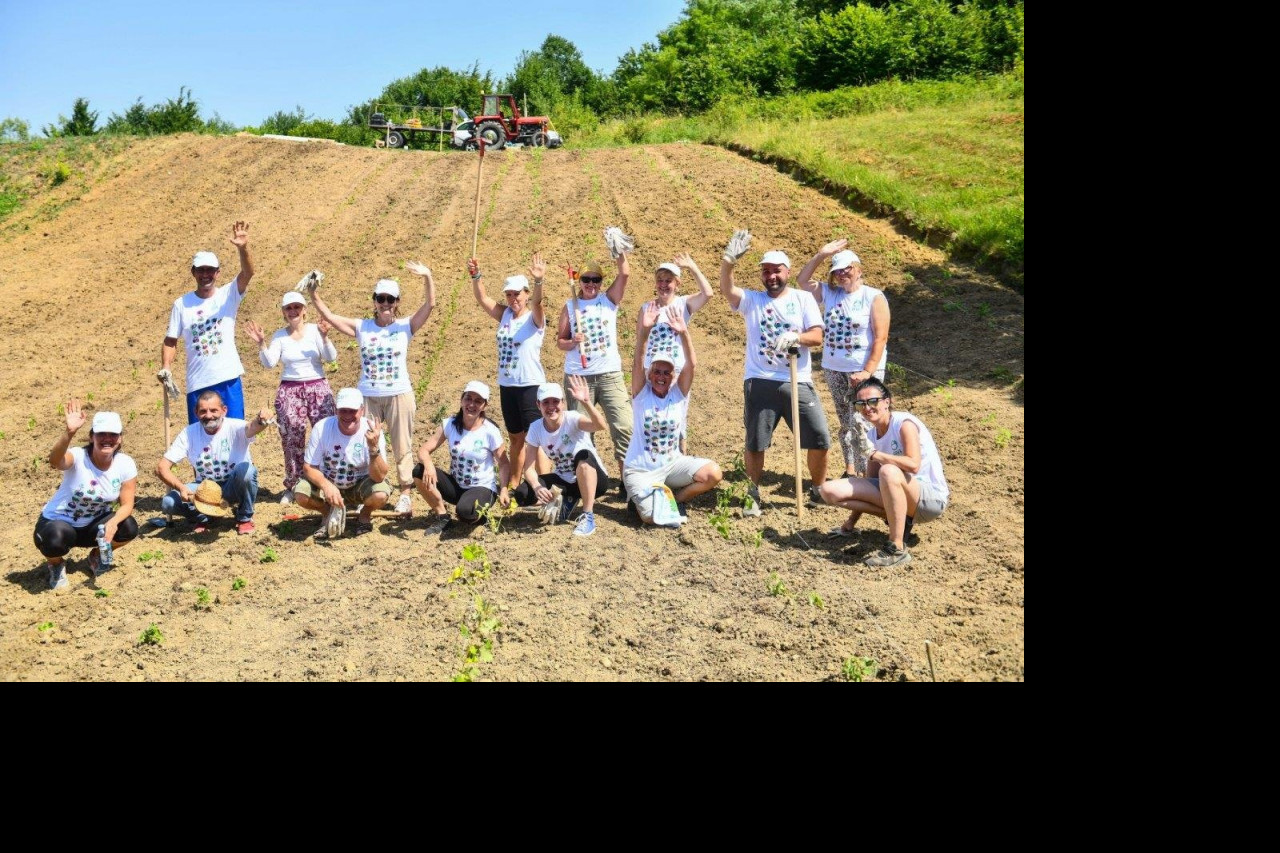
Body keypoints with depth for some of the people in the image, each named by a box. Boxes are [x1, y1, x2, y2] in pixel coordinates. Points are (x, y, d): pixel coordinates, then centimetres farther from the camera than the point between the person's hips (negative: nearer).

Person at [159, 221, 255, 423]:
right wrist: (166, 367, -9)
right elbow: (170, 340, 7)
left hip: (229, 380, -1)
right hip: (197, 384, 1)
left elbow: (248, 273, -18)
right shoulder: (181, 304, 4)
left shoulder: (228, 295, 0)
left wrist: (243, 248, -35)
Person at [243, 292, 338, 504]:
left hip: (318, 388, -1)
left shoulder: (315, 330, 0)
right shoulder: (279, 336, 5)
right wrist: (261, 343, -18)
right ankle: (292, 486, 17)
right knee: (292, 440, 4)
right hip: (289, 391, 1)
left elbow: (331, 357, -9)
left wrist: (324, 337, -24)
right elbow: (269, 363, -4)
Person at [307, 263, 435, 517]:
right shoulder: (362, 328, 5)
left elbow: (430, 304, -12)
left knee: (402, 447, 5)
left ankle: (406, 494, 13)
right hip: (368, 397, 2)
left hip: (399, 395, -2)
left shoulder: (406, 327, -1)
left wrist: (428, 277, -24)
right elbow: (329, 316, 4)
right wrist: (314, 296, -9)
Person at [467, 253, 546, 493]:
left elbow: (537, 302, -25)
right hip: (507, 385, 6)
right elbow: (482, 299, -1)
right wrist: (475, 276, -19)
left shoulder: (534, 318, -6)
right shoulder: (504, 316, 8)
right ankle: (514, 482, 27)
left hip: (530, 385, -6)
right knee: (516, 437, 17)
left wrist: (538, 282, -46)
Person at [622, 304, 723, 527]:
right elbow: (637, 363, -22)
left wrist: (683, 333, -33)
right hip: (641, 470, -3)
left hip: (673, 463, 3)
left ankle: (676, 499, 7)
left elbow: (691, 365, -18)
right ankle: (640, 497, 15)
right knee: (652, 517, -23)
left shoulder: (679, 393, -2)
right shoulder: (641, 393, -6)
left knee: (714, 474, -19)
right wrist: (644, 331, -38)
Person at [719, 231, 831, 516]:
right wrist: (728, 261, -31)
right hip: (759, 383, 0)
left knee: (820, 437, -3)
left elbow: (817, 336, -2)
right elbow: (727, 289, -12)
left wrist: (795, 337, -23)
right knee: (755, 442, 3)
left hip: (797, 383, 0)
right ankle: (753, 495, 21)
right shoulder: (751, 300, 8)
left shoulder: (803, 298, 8)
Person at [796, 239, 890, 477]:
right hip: (833, 369, 6)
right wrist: (821, 255, 0)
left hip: (865, 370, -5)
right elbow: (803, 280, 12)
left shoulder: (874, 297, -7)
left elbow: (880, 338, -12)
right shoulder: (829, 293, 8)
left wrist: (868, 372, -20)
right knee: (845, 423, 12)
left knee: (860, 423, -12)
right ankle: (850, 470, 21)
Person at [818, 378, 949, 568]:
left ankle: (897, 550, -29)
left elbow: (913, 465, -32)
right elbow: (871, 480, 9)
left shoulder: (904, 424, -16)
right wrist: (851, 521, 9)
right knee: (830, 491, -7)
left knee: (889, 471, -41)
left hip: (931, 498, -7)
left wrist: (875, 454, -26)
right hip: (896, 493, 7)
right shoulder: (871, 435, 5)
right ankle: (897, 518, -1)